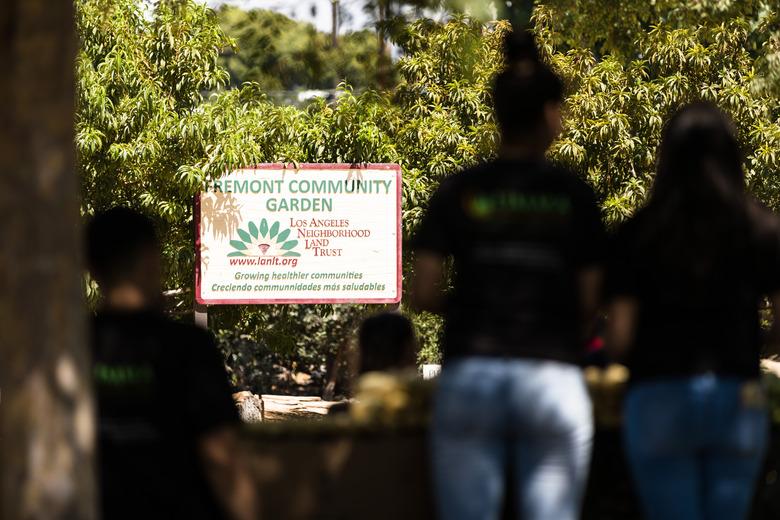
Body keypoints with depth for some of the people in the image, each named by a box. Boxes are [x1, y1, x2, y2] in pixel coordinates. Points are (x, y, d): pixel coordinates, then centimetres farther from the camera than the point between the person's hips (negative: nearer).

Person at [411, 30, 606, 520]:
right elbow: (590, 301, 1)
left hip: (470, 376, 1)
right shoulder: (573, 195, 2)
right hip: (553, 382, -1)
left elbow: (424, 293, -1)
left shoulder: (458, 191, 3)